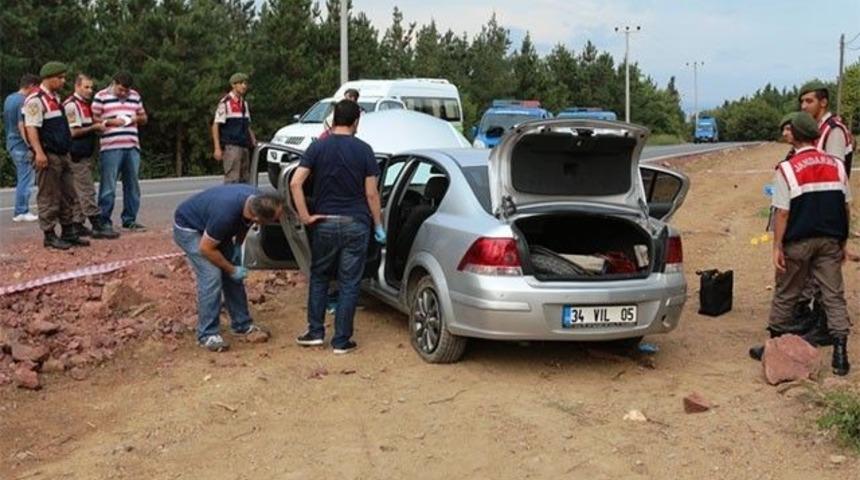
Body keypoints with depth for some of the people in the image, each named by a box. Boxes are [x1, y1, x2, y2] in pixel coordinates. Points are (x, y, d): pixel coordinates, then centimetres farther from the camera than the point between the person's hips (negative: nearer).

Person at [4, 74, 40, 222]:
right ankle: (21, 212, 1)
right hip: (22, 145, -10)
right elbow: (22, 126, -23)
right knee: (25, 180, -3)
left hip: (12, 143, 10)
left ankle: (21, 210, 18)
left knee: (21, 180, 15)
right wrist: (31, 146, -23)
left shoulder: (9, 98, 13)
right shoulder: (23, 102, -16)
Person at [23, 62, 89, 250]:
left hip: (62, 155, 9)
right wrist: (39, 152, -27)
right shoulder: (36, 100, -12)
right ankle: (50, 236, 4)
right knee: (49, 198, -3)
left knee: (67, 196, 12)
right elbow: (31, 128, -19)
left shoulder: (55, 98, 18)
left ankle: (68, 233, 21)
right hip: (48, 157, -9)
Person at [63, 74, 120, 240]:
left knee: (79, 192, 11)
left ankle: (77, 225, 16)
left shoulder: (85, 105, 17)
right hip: (78, 156, -10)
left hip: (85, 154, 10)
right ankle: (98, 226, -8)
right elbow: (73, 132, -18)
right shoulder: (71, 105, -12)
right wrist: (94, 128, -12)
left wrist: (98, 127, 10)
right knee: (87, 192, -8)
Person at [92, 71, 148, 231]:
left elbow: (144, 118, 23)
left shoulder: (135, 96, 15)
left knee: (132, 185, 9)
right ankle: (104, 222, 3)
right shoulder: (101, 97, 1)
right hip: (110, 148, -5)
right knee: (108, 187, -3)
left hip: (132, 146, 5)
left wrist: (136, 118, 1)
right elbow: (93, 119, 0)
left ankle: (129, 220, 18)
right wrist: (110, 121, -13)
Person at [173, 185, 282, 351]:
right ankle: (207, 334, -7)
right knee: (211, 276, -17)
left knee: (234, 275, 3)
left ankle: (242, 325, 15)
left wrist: (237, 247, -5)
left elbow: (244, 223, 5)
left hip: (210, 225, 7)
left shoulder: (257, 200, -21)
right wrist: (232, 270, -16)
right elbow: (206, 248, -26)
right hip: (187, 227, -7)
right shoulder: (226, 213, -42)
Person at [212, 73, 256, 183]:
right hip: (231, 147, -7)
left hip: (244, 147, 7)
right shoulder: (225, 103, -5)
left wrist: (253, 141, 10)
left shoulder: (244, 103, 17)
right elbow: (215, 126, -8)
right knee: (232, 180, -11)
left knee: (244, 180, 9)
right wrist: (217, 148, -15)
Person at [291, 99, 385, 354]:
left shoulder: (318, 147, -1)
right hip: (356, 224, -1)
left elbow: (295, 183, -11)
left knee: (319, 277, 19)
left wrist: (305, 216, -5)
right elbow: (371, 194, -4)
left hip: (325, 223, 1)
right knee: (349, 283, 6)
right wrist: (378, 225, 5)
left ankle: (315, 332, 20)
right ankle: (342, 341, 9)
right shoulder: (364, 150, -3)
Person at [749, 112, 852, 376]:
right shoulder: (837, 166, 3)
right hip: (830, 241, 3)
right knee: (834, 296, 6)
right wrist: (842, 242, 16)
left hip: (798, 243, -3)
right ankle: (840, 354, 2)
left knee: (785, 295, 11)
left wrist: (777, 247, -7)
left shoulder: (787, 169, -10)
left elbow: (783, 213, -12)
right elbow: (846, 207, 7)